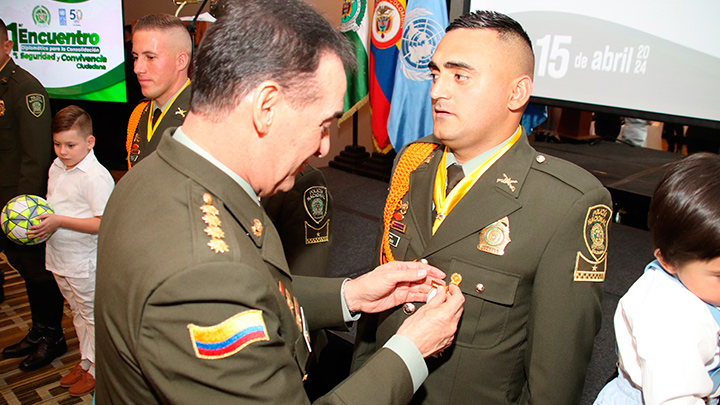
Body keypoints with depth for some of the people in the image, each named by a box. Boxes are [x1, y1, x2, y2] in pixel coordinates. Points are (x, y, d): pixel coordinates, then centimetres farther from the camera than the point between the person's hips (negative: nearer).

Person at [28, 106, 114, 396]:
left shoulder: (96, 176, -22)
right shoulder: (56, 167, 7)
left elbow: (103, 222, -27)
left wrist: (59, 222, -26)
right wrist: (39, 217, 1)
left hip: (84, 263, -9)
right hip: (59, 258, 9)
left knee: (93, 316, 7)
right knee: (78, 314, 22)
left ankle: (98, 370, 22)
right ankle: (86, 361, 38)